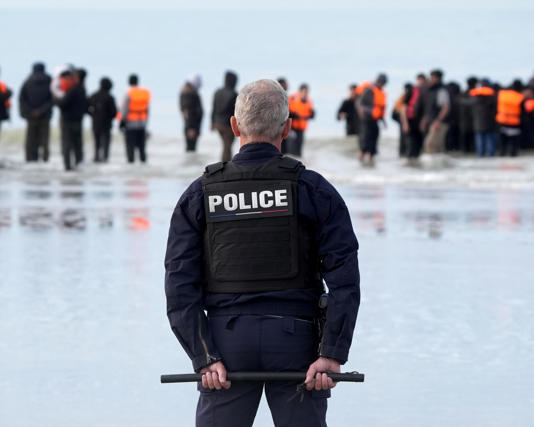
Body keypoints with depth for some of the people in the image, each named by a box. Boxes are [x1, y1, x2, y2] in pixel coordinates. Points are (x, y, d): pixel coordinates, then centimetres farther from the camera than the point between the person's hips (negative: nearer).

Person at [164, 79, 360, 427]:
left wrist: (205, 357, -6)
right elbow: (345, 280, -9)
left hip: (226, 339, 1)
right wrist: (332, 354, -9)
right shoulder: (313, 190, -1)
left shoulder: (199, 196, 3)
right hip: (296, 340, -1)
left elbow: (180, 288, -4)